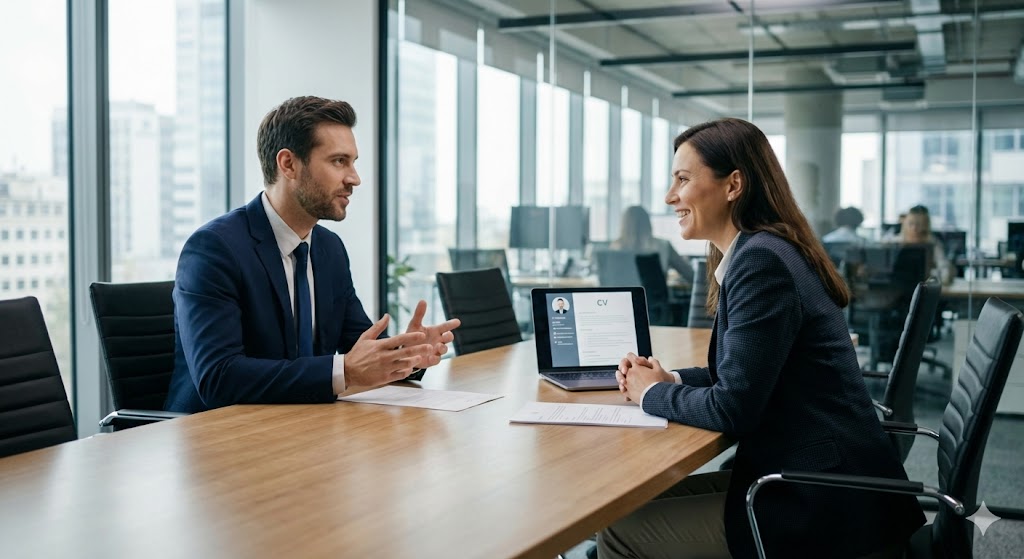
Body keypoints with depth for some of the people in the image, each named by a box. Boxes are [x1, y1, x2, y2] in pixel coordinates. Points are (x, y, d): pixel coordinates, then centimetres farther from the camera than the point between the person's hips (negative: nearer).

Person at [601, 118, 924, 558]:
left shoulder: (761, 260, -19)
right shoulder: (760, 251, 12)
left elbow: (733, 409, -21)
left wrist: (653, 395, -4)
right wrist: (673, 380, 6)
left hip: (823, 507, -9)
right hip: (816, 480, 9)